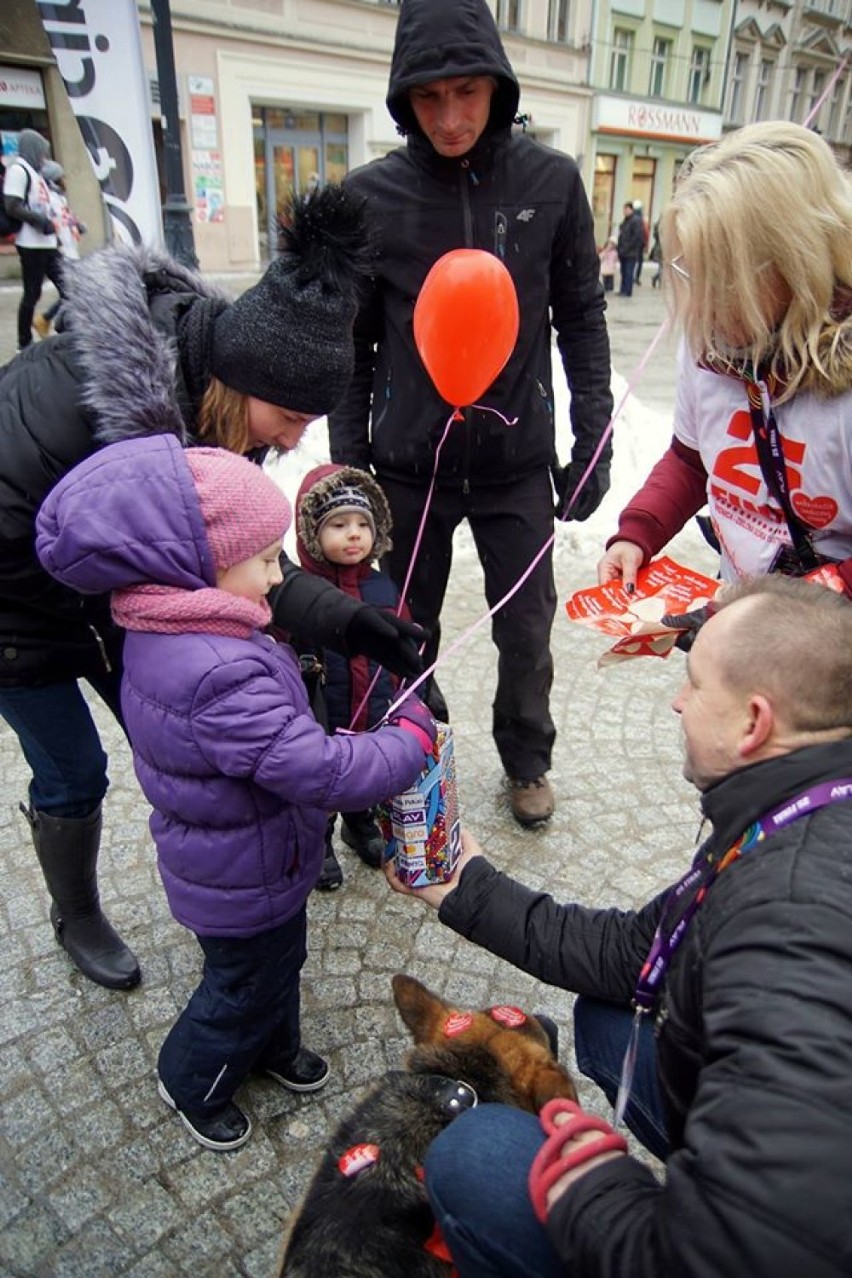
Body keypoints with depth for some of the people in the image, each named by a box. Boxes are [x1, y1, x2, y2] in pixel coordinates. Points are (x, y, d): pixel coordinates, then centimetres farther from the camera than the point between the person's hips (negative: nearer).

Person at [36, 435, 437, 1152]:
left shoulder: (168, 633, -7)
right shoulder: (222, 677, -40)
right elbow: (319, 770, -38)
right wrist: (411, 740, -25)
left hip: (257, 858, 9)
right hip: (243, 884, -8)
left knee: (280, 959, 30)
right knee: (245, 986, 20)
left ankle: (274, 1046, 58)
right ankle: (192, 1083, 48)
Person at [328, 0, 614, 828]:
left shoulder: (551, 182, -3)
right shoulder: (370, 195, -4)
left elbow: (581, 318, 3)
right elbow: (354, 342, 1)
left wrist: (593, 440, 0)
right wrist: (347, 461, 1)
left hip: (518, 461, 0)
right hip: (407, 464, 0)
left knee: (526, 630, 11)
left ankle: (526, 759, 38)